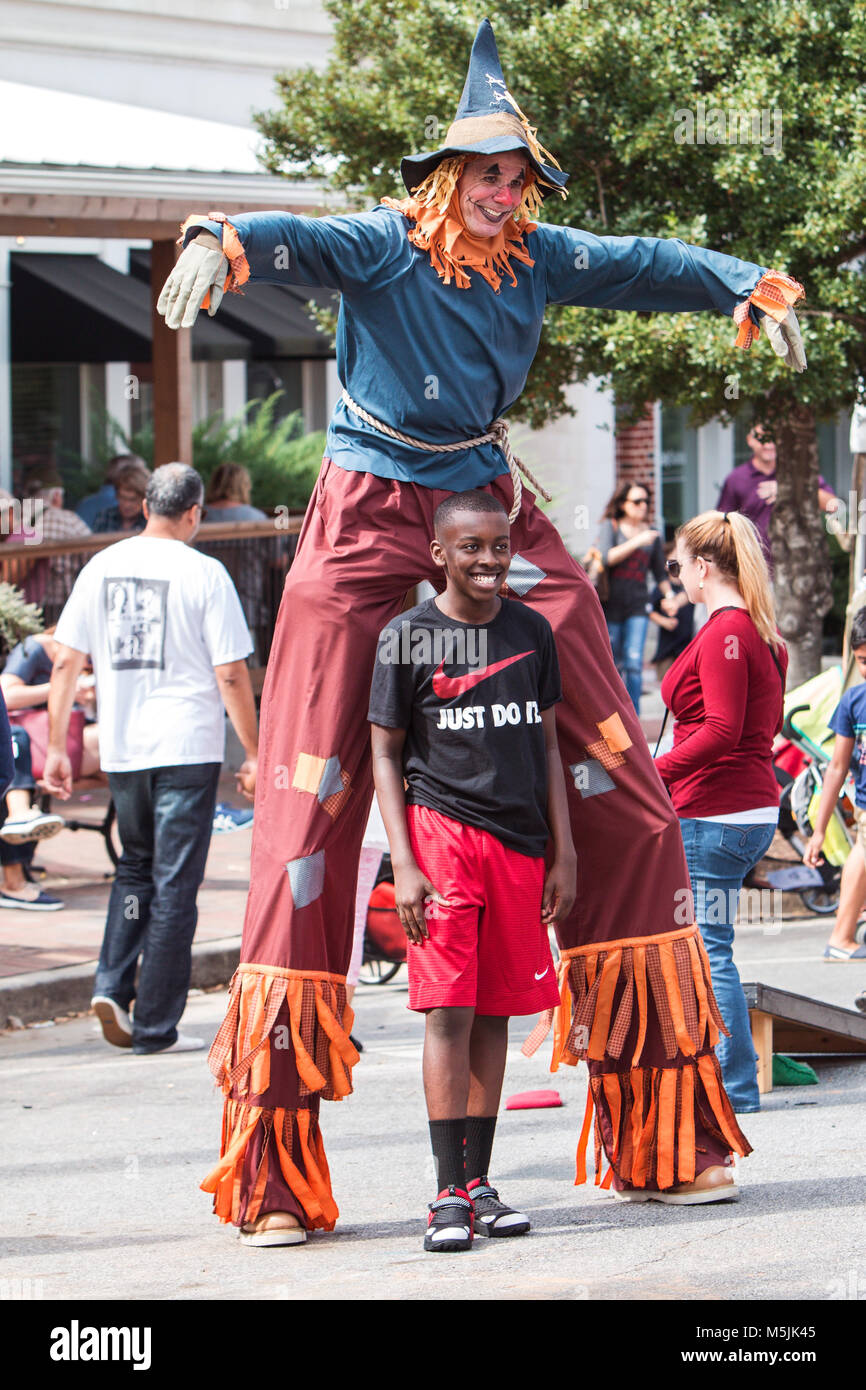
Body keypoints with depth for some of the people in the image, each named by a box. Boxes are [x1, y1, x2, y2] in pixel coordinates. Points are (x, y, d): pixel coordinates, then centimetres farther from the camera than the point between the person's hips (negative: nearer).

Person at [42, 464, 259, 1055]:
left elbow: (66, 662, 5)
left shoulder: (102, 567, 5)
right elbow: (232, 675, -9)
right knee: (175, 884, 2)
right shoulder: (203, 574, -8)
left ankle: (113, 984, 4)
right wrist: (254, 756, -1)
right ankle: (156, 1026, 3)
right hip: (187, 747, -4)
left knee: (136, 867, 22)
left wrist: (58, 747, 11)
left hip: (121, 748, 4)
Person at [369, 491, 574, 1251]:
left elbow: (547, 744, 14)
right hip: (442, 831, -4)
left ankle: (478, 1182, 11)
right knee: (449, 1010, -9)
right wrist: (403, 864, -9)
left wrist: (563, 853, 9)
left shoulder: (532, 631, 9)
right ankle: (449, 1194, -9)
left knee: (495, 1011, 5)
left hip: (520, 842, 4)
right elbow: (386, 755, 0)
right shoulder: (407, 638, -2)